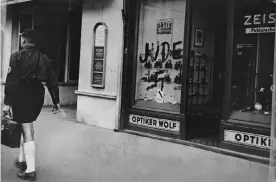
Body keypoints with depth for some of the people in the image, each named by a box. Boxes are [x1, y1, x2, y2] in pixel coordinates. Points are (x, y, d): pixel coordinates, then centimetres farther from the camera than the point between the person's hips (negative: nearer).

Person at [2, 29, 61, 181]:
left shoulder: (17, 56, -6)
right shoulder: (44, 58, 9)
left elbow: (11, 81, -13)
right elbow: (52, 81, 7)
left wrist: (7, 103, -13)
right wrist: (56, 101, 11)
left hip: (22, 96, -5)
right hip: (38, 96, 5)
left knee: (27, 131, -4)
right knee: (26, 127, 22)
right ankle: (22, 160, 33)